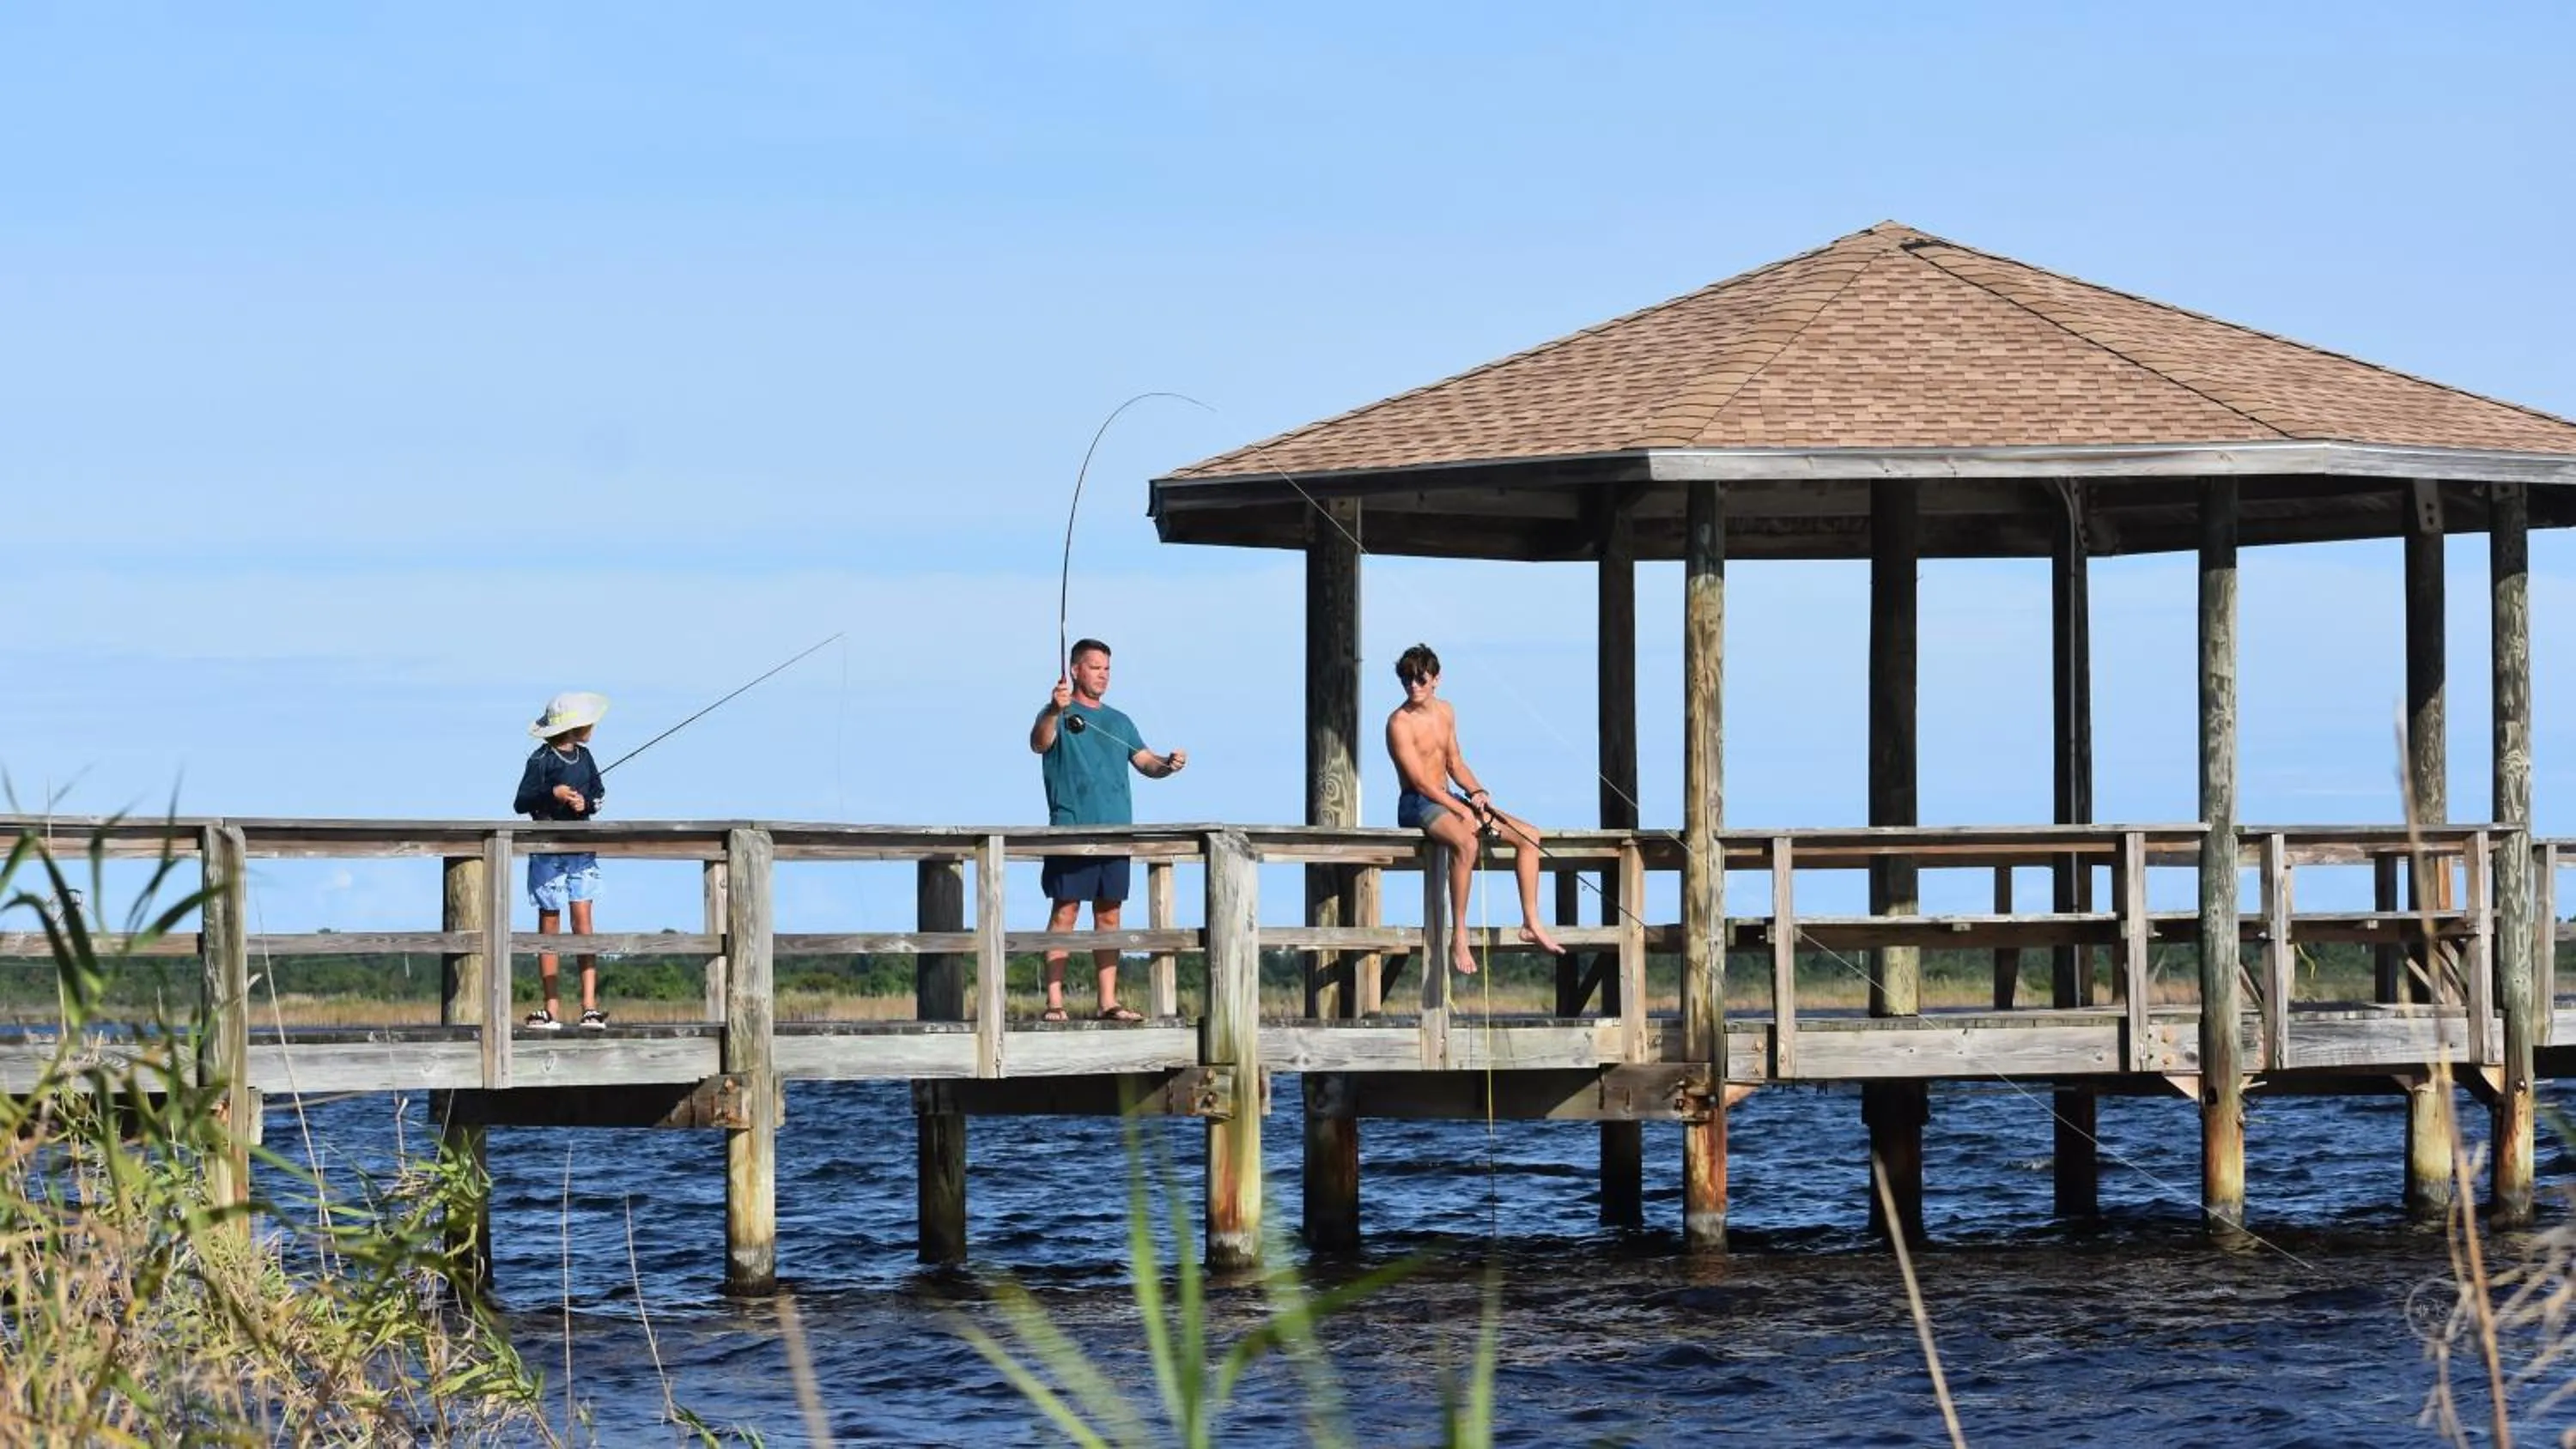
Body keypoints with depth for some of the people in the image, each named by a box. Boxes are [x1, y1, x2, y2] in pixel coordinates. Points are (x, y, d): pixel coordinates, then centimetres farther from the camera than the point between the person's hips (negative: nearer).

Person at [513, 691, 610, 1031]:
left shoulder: (583, 756, 8)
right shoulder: (542, 760, -8)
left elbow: (599, 795, 16)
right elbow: (521, 803, -8)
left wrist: (586, 804, -7)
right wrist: (552, 793, -24)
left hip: (582, 849, 4)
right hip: (548, 850, -4)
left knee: (582, 919, -4)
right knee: (549, 924, 2)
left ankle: (590, 1007, -7)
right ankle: (552, 1010, 5)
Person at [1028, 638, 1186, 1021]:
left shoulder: (1119, 722, 21)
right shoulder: (1060, 715, 3)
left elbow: (1145, 762, 16)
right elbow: (1039, 743, -18)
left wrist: (1167, 764, -7)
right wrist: (1055, 712, -37)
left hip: (1115, 830, 6)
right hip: (1071, 828, -6)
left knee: (1109, 915, 6)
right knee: (1065, 911, -8)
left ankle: (1108, 1001, 8)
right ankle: (1055, 1001, -9)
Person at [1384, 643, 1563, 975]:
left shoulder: (1445, 712, 12)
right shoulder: (1400, 723, -13)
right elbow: (1419, 781, -17)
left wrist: (1476, 792, -1)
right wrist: (1463, 811, -21)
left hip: (1450, 797, 9)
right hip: (1418, 805, -9)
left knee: (1529, 835, 1)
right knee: (1465, 842, -39)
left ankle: (1531, 923, 2)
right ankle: (1459, 939, -37)